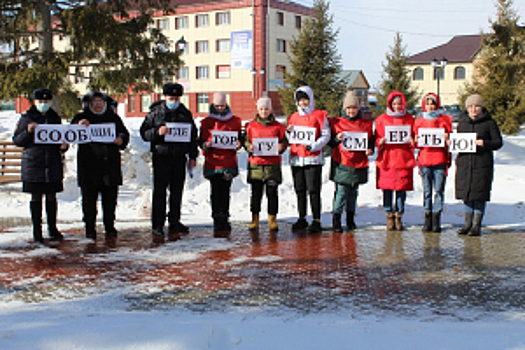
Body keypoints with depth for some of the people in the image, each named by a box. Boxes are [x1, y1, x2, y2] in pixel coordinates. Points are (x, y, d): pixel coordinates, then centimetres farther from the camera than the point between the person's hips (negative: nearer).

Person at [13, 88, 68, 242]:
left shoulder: (55, 118, 12)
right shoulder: (26, 117, 2)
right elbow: (17, 140, 1)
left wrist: (63, 146, -2)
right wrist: (28, 131, -17)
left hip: (53, 164, 3)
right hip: (33, 164, -3)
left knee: (51, 197, 7)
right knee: (36, 197, 1)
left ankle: (52, 228, 19)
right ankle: (37, 231, 9)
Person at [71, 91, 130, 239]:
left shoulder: (113, 118, 12)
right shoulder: (81, 118, 5)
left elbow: (124, 133, 14)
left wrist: (121, 140, -9)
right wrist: (79, 126, -25)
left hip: (110, 164, 2)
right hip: (88, 165, -2)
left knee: (110, 198, 6)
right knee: (89, 199, 1)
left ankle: (110, 226, 17)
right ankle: (90, 228, 8)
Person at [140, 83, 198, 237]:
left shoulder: (186, 114, 11)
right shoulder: (155, 112, 1)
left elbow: (193, 136, 17)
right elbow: (144, 133, 0)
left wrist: (193, 156, 12)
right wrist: (157, 132, -20)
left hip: (180, 158, 3)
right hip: (161, 157, -3)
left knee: (177, 191, 8)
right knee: (160, 191, -3)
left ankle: (175, 222, 19)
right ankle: (157, 224, 2)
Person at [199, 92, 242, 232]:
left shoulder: (235, 121, 10)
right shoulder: (207, 122, 7)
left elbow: (239, 138, 15)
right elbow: (201, 141, 8)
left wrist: (238, 144, -7)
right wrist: (206, 145, -14)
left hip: (229, 162, 1)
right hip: (213, 162, -1)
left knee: (225, 191, 3)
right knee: (216, 191, -3)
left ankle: (225, 219, 10)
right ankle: (217, 219, 3)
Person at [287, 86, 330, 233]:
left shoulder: (319, 115, 1)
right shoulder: (293, 117, 15)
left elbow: (326, 135, -3)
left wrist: (314, 146, -16)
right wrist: (288, 133, -1)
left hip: (313, 159, -5)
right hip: (296, 158, 5)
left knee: (314, 190, -5)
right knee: (300, 190, 10)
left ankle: (316, 221, -1)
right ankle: (302, 219, 19)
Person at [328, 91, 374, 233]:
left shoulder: (367, 124, 10)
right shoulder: (336, 122, 4)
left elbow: (371, 140, 17)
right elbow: (330, 143, 6)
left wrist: (370, 149, -2)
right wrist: (337, 139, -14)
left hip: (359, 164, 3)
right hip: (341, 163, -3)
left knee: (353, 192, 10)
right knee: (341, 191, -8)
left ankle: (350, 219, 20)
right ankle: (336, 219, -5)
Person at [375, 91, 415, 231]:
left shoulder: (409, 119, 11)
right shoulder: (381, 119, 8)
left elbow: (414, 137, 16)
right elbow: (377, 138, 10)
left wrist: (412, 141, -6)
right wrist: (381, 142, -11)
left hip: (404, 160, 1)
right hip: (386, 160, 0)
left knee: (402, 188, 0)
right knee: (387, 188, -2)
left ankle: (399, 216, 12)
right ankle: (389, 216, 10)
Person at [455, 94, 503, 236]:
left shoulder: (489, 123, 0)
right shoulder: (462, 122, 13)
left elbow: (498, 142, -1)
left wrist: (485, 143, -18)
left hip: (482, 163, -4)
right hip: (464, 162, 4)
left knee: (479, 195, -1)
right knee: (466, 194, 8)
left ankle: (477, 225, 6)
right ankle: (468, 223, 19)